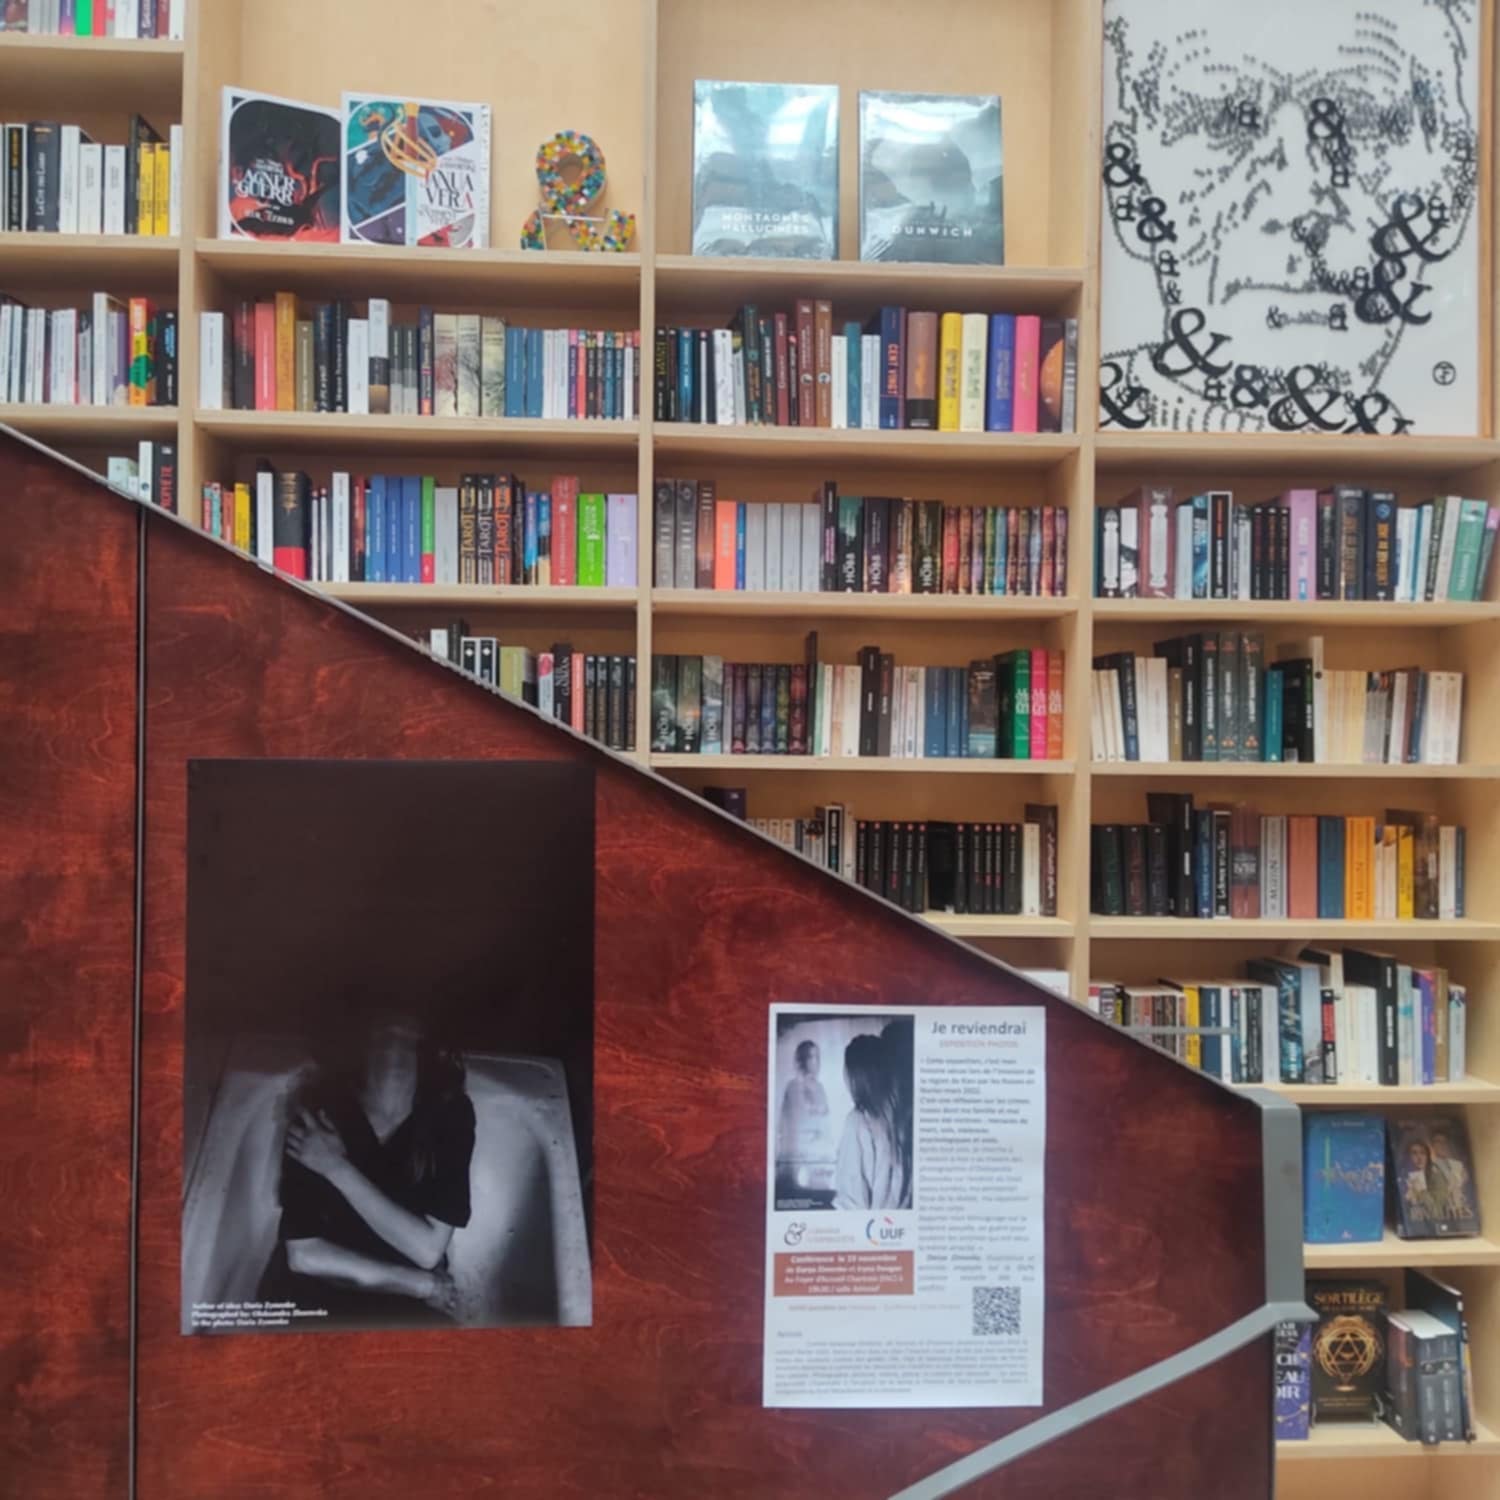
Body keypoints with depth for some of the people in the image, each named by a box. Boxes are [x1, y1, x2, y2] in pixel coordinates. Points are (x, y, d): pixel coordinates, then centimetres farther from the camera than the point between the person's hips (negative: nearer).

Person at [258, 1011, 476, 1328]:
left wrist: (338, 1169, -24)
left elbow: (428, 1250, -19)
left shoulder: (449, 1112, -17)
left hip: (405, 1302, 1)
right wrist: (419, 1284, -16)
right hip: (316, 1287, 0)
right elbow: (303, 1253, -18)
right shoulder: (318, 1108, -19)